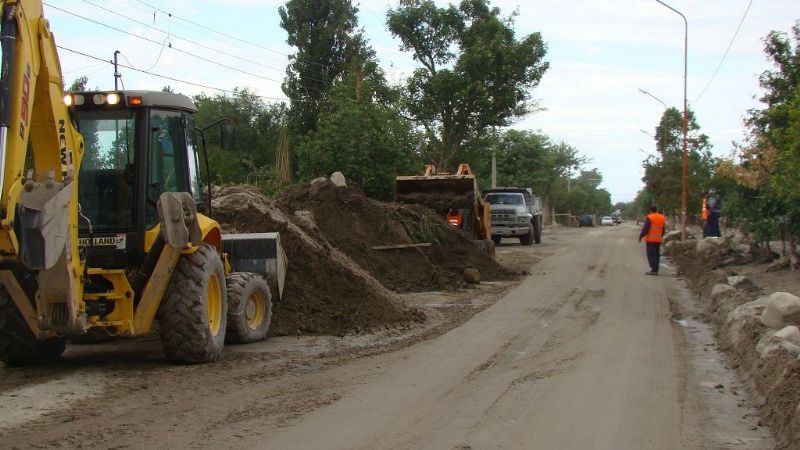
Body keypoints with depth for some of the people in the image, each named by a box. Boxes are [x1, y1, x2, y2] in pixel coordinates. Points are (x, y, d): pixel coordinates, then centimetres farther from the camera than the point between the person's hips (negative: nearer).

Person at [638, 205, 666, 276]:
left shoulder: (649, 218, -12)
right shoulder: (662, 218, 9)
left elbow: (645, 229, -15)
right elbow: (663, 230, 16)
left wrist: (640, 236, -7)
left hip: (650, 240, -6)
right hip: (658, 240, 6)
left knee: (651, 254, -4)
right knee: (656, 255, 10)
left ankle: (653, 270, -10)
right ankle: (656, 270, 11)